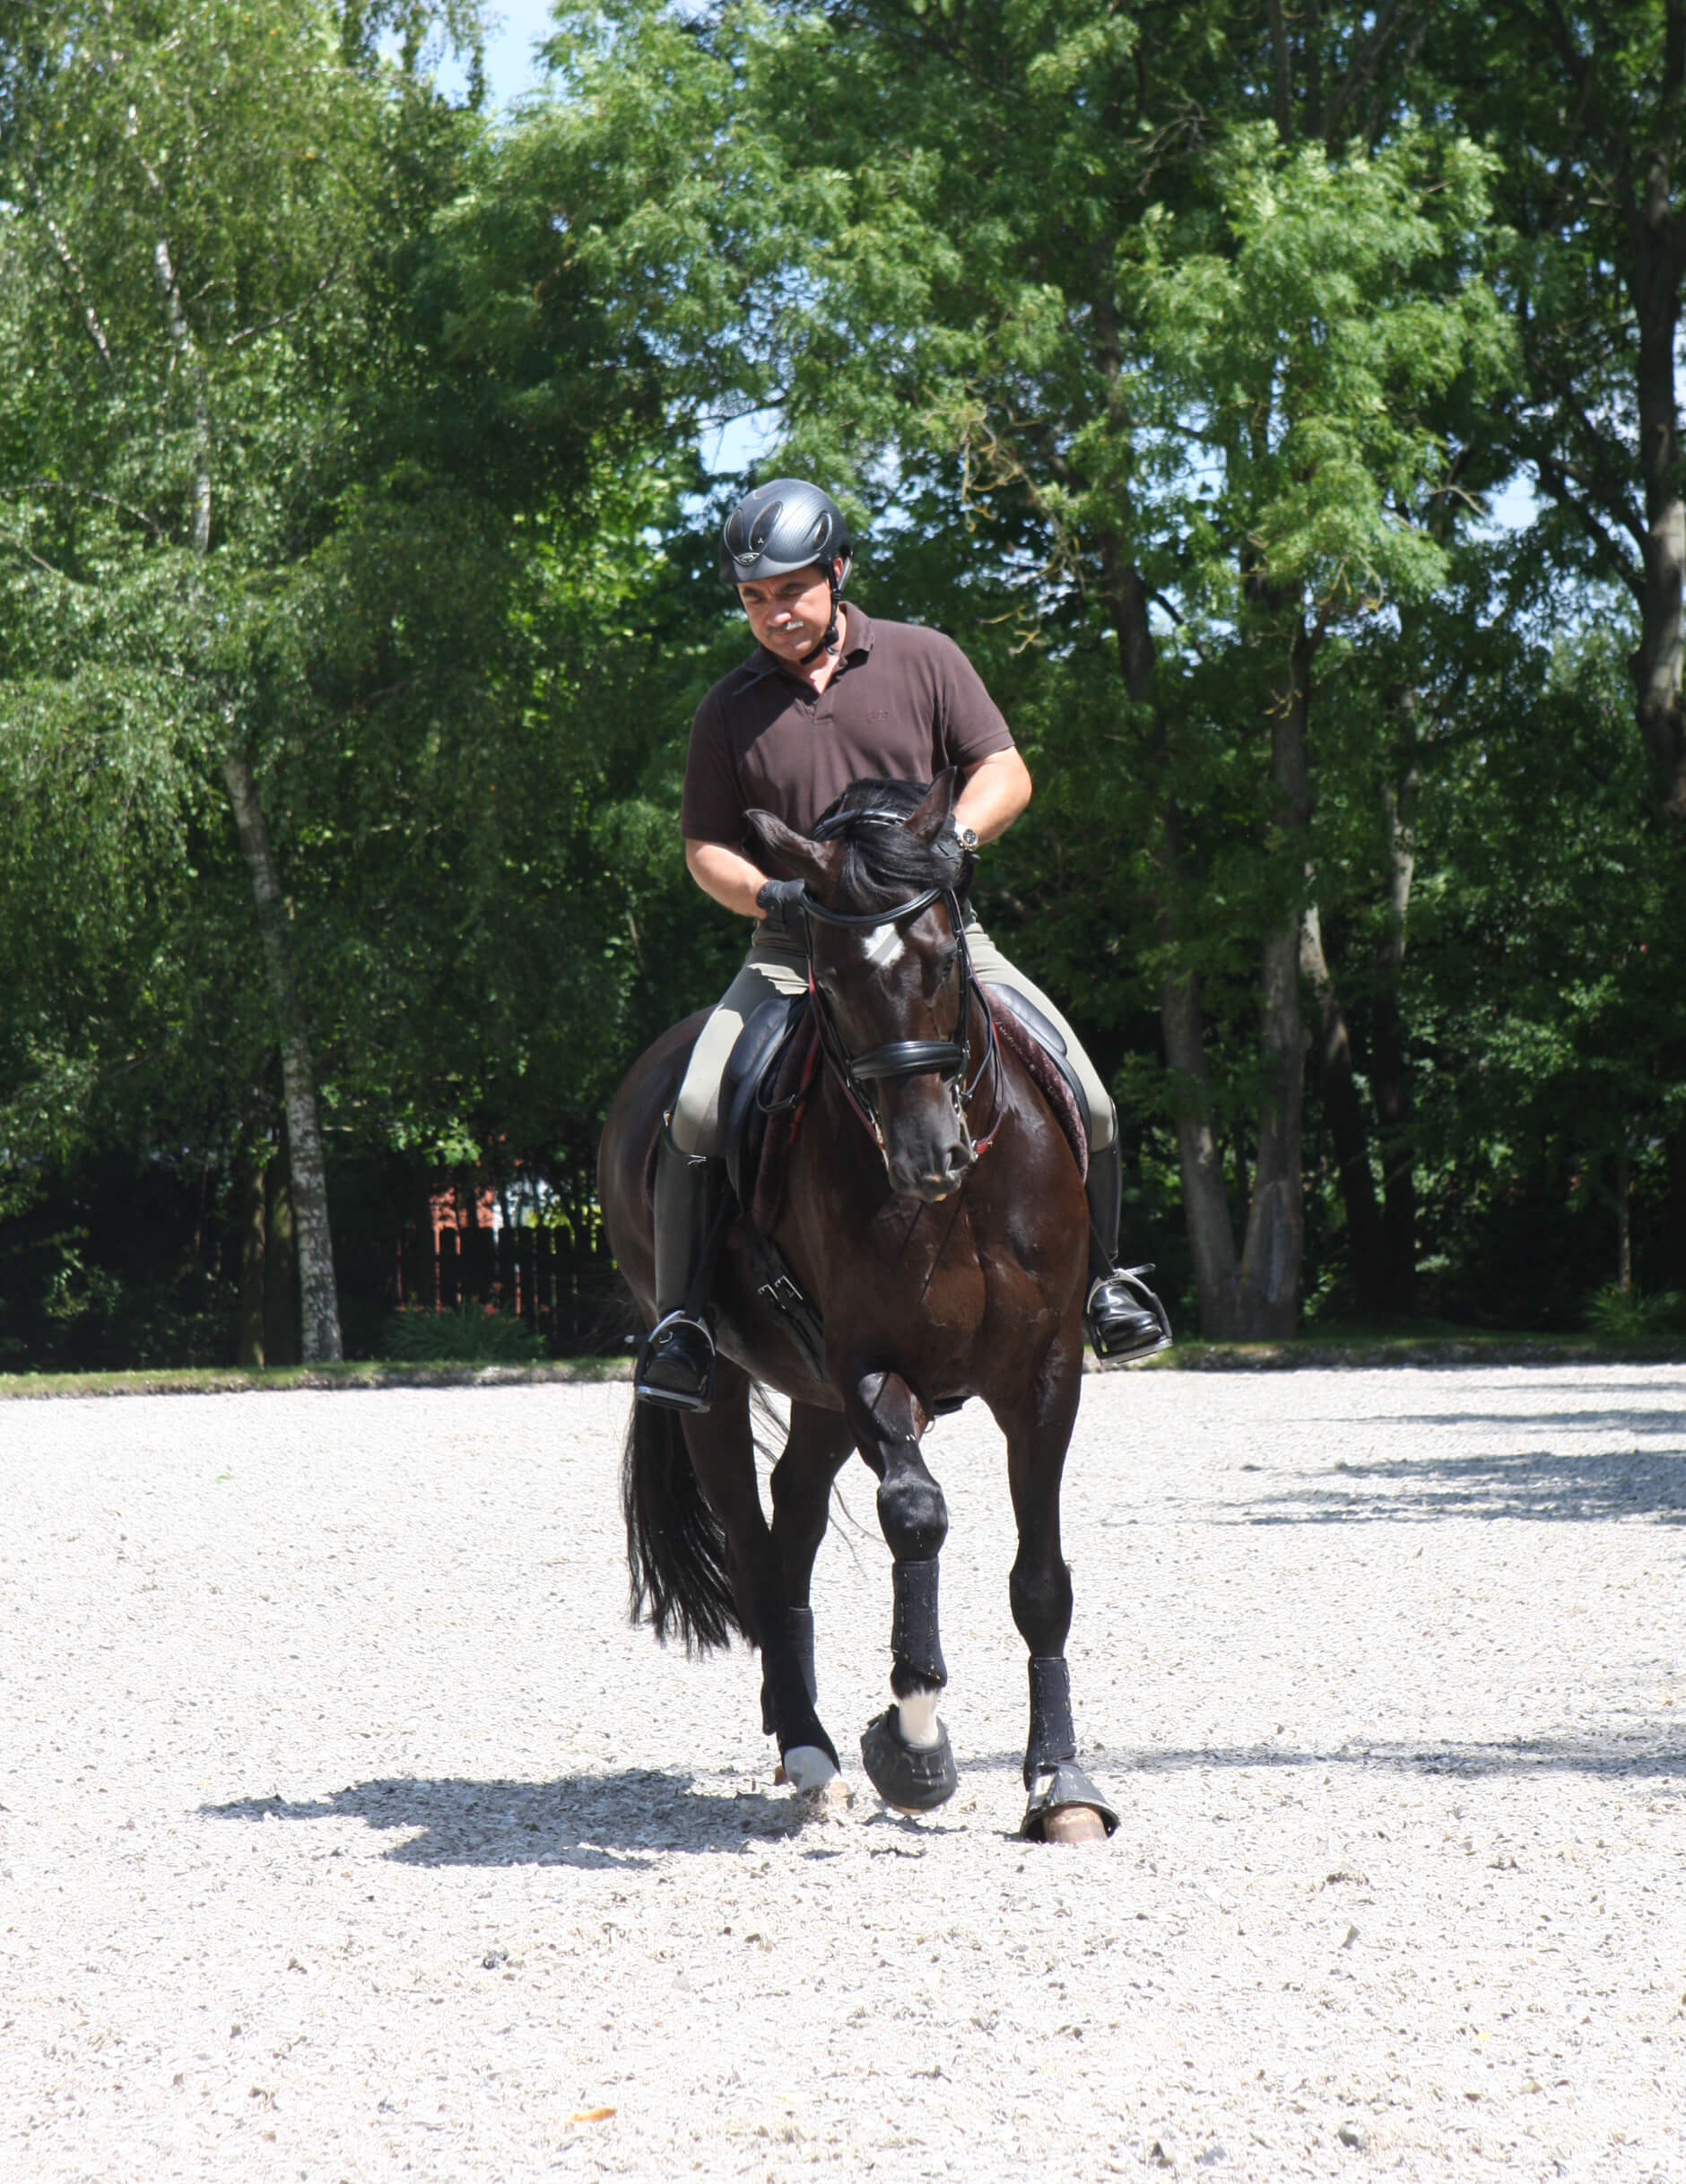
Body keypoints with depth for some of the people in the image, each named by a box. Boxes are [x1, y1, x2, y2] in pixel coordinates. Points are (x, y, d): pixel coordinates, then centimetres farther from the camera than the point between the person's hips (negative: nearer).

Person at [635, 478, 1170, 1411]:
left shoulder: (924, 660, 4)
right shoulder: (731, 710, 4)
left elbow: (1005, 772, 2)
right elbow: (705, 847, 8)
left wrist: (953, 837, -19)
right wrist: (768, 895, -14)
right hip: (797, 951, 0)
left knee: (1082, 1099, -12)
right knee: (697, 1109, -24)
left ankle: (1100, 1276, 14)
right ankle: (681, 1316, -8)